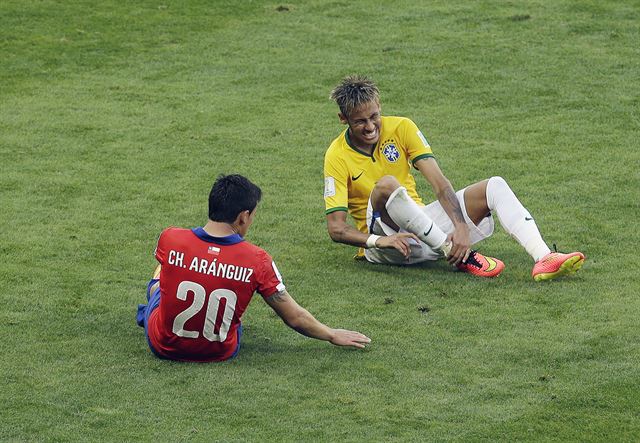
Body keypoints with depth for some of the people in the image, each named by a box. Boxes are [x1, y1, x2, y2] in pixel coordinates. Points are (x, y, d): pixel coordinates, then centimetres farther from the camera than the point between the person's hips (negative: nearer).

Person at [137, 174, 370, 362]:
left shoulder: (170, 239, -20)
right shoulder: (257, 260, -22)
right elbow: (295, 318, -12)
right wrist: (333, 335, 6)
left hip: (164, 346, 1)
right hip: (219, 353, -1)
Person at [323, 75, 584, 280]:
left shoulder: (401, 128, 0)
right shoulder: (337, 157, -10)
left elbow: (439, 183, -8)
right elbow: (336, 228, -16)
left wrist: (461, 227, -24)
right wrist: (377, 240, -34)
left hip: (422, 223, 5)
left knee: (494, 186, -12)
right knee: (386, 185, -36)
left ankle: (543, 259, -32)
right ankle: (459, 256, -31)